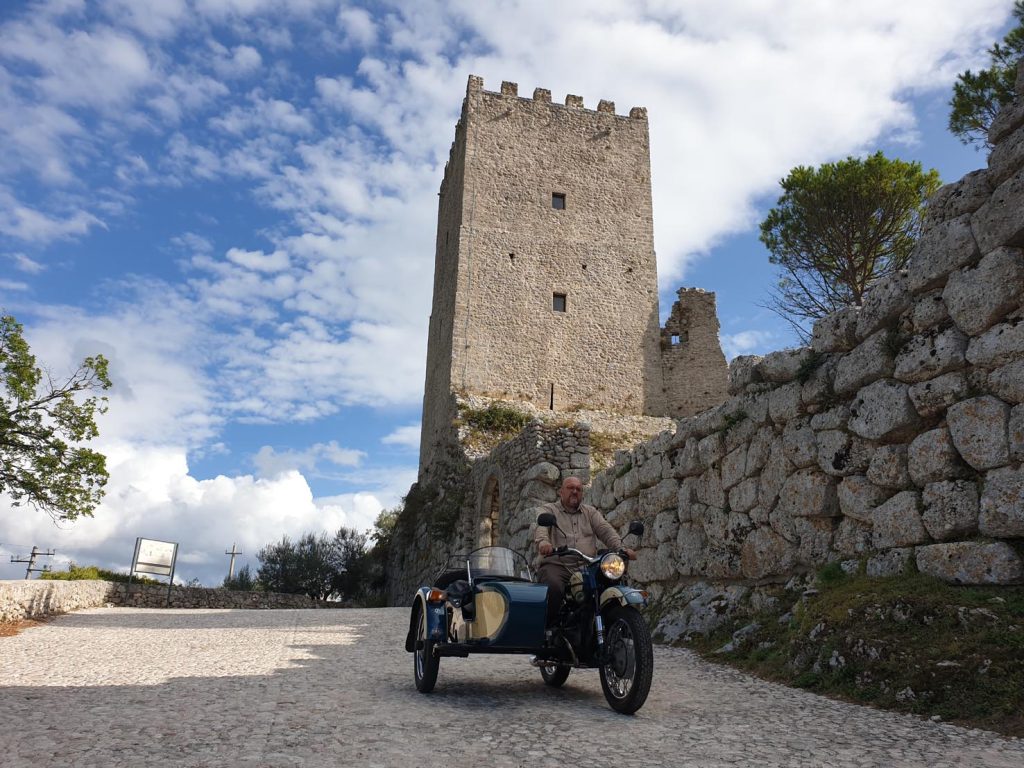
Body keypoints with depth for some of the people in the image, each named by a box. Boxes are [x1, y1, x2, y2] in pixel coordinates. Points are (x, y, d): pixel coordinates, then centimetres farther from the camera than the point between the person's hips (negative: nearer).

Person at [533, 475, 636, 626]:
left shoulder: (591, 512, 25)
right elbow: (540, 527, -9)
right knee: (554, 588, -36)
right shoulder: (547, 509, 13)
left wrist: (621, 548, -12)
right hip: (556, 564, -3)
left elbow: (605, 530, 8)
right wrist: (543, 542, -34)